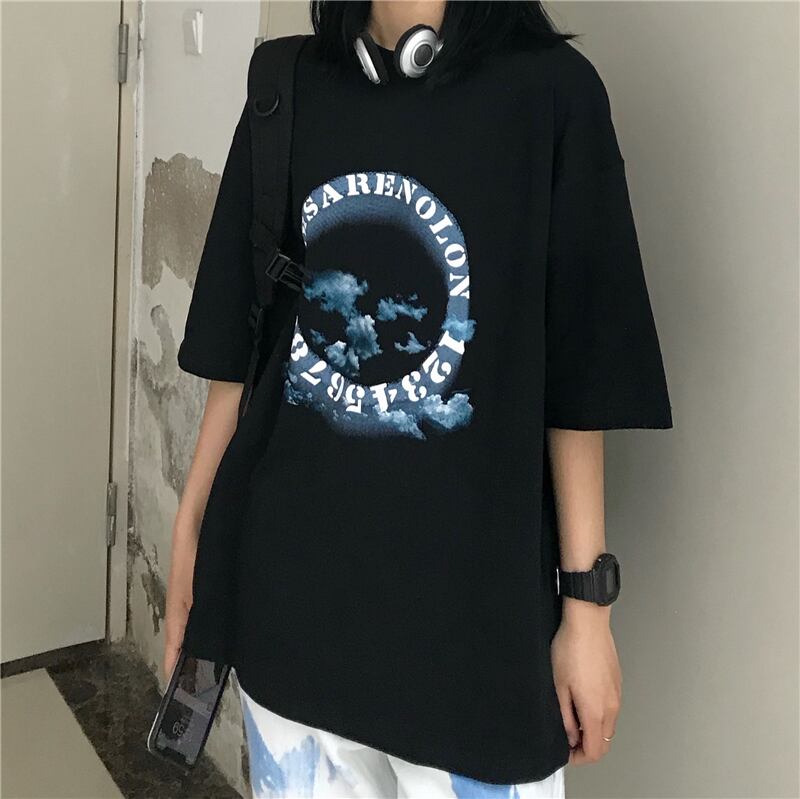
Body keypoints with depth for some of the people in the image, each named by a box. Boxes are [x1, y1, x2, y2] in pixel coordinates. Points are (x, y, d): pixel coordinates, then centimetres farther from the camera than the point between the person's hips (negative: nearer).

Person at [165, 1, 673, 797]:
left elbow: (580, 375, -5)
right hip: (287, 569, 3)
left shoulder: (550, 90, -5)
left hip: (470, 588, -3)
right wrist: (191, 525, 9)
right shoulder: (289, 91, 4)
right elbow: (241, 343, 8)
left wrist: (586, 600, -5)